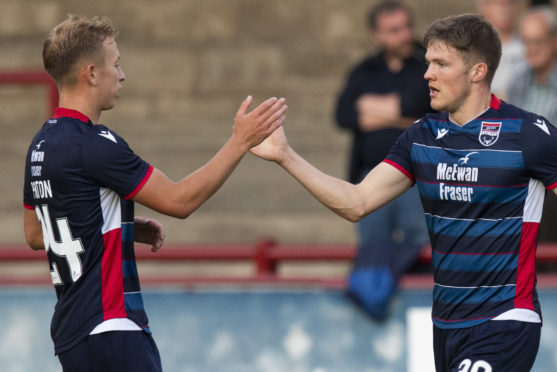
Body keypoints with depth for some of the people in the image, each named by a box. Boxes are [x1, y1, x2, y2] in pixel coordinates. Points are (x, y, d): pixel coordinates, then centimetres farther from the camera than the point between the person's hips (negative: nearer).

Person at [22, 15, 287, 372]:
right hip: (109, 329, -10)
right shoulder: (94, 144, -17)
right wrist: (241, 141, -10)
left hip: (72, 326, 10)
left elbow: (35, 234, 22)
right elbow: (179, 200, -15)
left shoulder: (43, 145, 12)